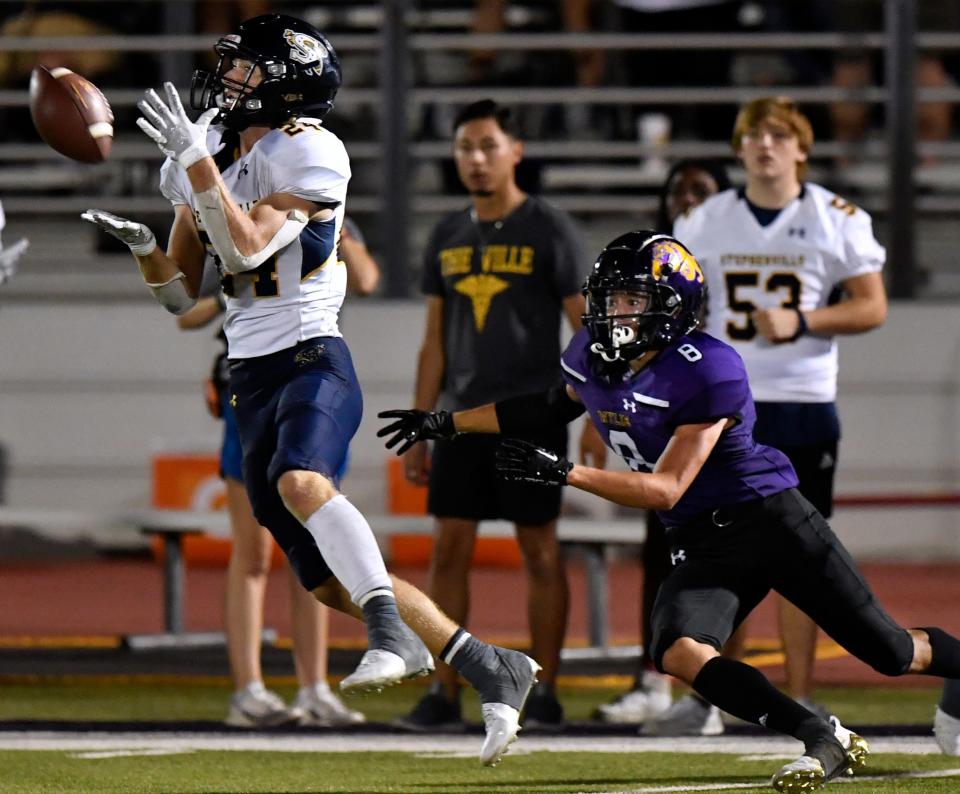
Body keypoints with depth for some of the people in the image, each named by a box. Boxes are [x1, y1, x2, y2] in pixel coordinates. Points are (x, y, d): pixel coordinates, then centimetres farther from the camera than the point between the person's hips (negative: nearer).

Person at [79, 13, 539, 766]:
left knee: (301, 483, -39)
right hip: (251, 383, 7)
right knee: (333, 583, 3)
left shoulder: (307, 157, -9)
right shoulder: (209, 160, 11)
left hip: (311, 362, -7)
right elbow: (182, 294, 15)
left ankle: (394, 633, -39)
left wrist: (194, 157, -24)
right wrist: (143, 247, -4)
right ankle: (491, 670, 11)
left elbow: (245, 247, -21)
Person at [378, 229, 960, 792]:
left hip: (771, 518, -6)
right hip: (702, 545, 6)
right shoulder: (594, 355, 0)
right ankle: (824, 742, -21)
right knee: (679, 653, -25)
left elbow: (666, 490, -23)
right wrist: (447, 423, 24)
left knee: (891, 654, -1)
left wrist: (566, 473, -29)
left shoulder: (708, 372, -22)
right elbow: (553, 408, 23)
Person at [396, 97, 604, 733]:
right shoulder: (448, 238, 12)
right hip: (463, 417, 5)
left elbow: (589, 330, -4)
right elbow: (435, 342, 16)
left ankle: (545, 695, 5)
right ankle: (444, 697, 2)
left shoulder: (550, 232, -3)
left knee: (540, 550, -1)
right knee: (449, 549, 0)